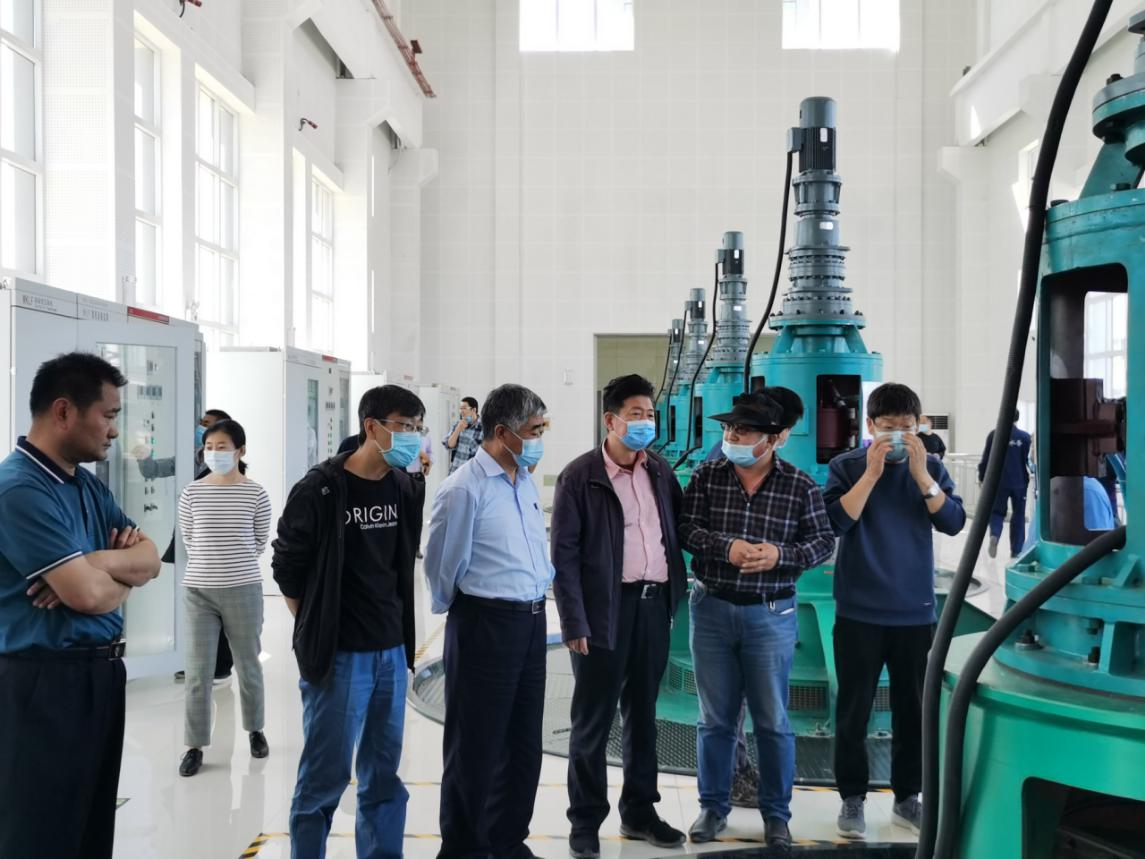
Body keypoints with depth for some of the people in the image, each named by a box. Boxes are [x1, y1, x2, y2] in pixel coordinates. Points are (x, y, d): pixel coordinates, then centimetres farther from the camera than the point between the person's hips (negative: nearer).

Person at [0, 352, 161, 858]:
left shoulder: (89, 486, 11)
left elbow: (150, 558, 6)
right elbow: (89, 595, -25)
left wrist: (95, 563, -14)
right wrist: (122, 575, -2)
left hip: (102, 672, 9)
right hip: (47, 681, -9)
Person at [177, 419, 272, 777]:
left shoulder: (255, 494, -4)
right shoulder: (192, 493, -1)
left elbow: (260, 540, 7)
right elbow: (188, 539, 11)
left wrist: (235, 564, 9)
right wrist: (209, 564, 11)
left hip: (243, 590, -1)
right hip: (198, 590, 1)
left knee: (248, 665, 12)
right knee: (197, 671, 1)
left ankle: (256, 730, 32)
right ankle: (195, 746, 11)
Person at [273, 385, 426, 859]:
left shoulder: (405, 487, 5)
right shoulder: (320, 489, -12)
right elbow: (288, 570, -6)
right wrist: (317, 631, 0)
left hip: (391, 652, 6)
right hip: (338, 656, -6)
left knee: (384, 772, 13)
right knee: (326, 773, 2)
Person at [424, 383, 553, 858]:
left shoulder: (526, 481, 9)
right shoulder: (465, 489, -16)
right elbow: (442, 566, -7)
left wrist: (537, 599, 16)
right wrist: (460, 612, 7)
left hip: (532, 622, 8)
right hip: (487, 624, -8)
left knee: (524, 743, 16)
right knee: (476, 747, 5)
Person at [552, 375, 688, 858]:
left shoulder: (660, 470, 8)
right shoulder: (580, 476, -8)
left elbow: (680, 523, 16)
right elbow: (564, 553, -10)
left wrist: (673, 591, 5)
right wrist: (575, 622, -15)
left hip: (654, 603, 5)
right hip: (605, 608, -5)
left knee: (642, 714, 16)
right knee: (593, 721, 5)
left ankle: (639, 812, 30)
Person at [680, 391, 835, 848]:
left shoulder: (799, 485, -4)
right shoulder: (706, 476, -1)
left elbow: (823, 541, -1)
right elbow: (685, 528, -4)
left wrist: (780, 555, -18)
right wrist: (726, 547, -20)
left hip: (771, 615, -1)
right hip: (712, 609, 1)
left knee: (773, 720, 7)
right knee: (715, 717, 11)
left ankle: (776, 814, 22)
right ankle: (713, 806, 26)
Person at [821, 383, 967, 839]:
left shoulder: (931, 466, 4)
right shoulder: (846, 466, -2)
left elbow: (954, 523, -7)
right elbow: (835, 522, -15)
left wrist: (920, 474, -17)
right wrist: (871, 473, -19)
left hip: (915, 612, 2)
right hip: (859, 612, -2)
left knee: (913, 709, 10)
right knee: (854, 710, 4)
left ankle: (907, 797, 23)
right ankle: (852, 798, 16)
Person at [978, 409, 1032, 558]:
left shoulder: (994, 434, -3)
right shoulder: (1025, 437, -3)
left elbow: (986, 458, -1)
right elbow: (1027, 460, 1)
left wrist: (982, 477, 9)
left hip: (998, 481, 0)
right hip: (1019, 482, 0)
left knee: (997, 512, 9)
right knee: (1018, 515, 11)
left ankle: (994, 535, -21)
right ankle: (1016, 550, 12)